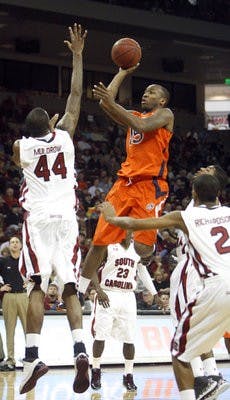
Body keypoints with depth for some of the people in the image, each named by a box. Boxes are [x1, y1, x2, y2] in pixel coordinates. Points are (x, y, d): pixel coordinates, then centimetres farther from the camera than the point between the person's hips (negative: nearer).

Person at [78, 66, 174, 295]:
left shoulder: (165, 114, 4)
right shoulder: (134, 116, 25)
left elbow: (142, 126, -16)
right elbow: (105, 102, 15)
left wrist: (111, 103, -21)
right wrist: (122, 73, 20)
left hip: (150, 185, -6)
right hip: (125, 183, 6)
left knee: (142, 246, -19)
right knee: (99, 242, 1)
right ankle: (80, 292, 7)